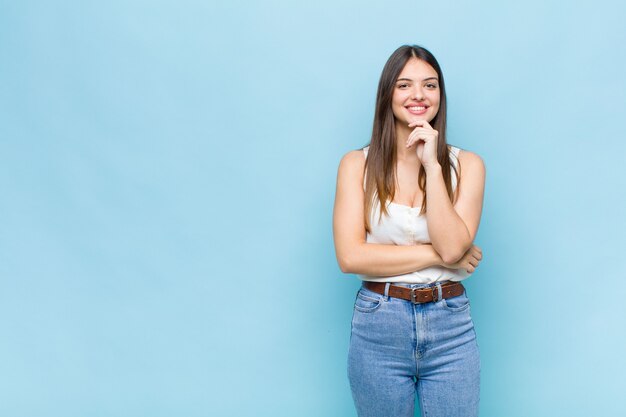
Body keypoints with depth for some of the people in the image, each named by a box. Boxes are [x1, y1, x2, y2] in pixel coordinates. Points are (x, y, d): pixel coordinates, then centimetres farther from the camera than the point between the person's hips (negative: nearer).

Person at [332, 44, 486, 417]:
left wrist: (432, 164, -15)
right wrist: (437, 255, -12)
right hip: (378, 328, 0)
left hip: (451, 329, 1)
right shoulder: (358, 164, -2)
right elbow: (351, 256, -12)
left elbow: (453, 246, -13)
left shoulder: (466, 164, 0)